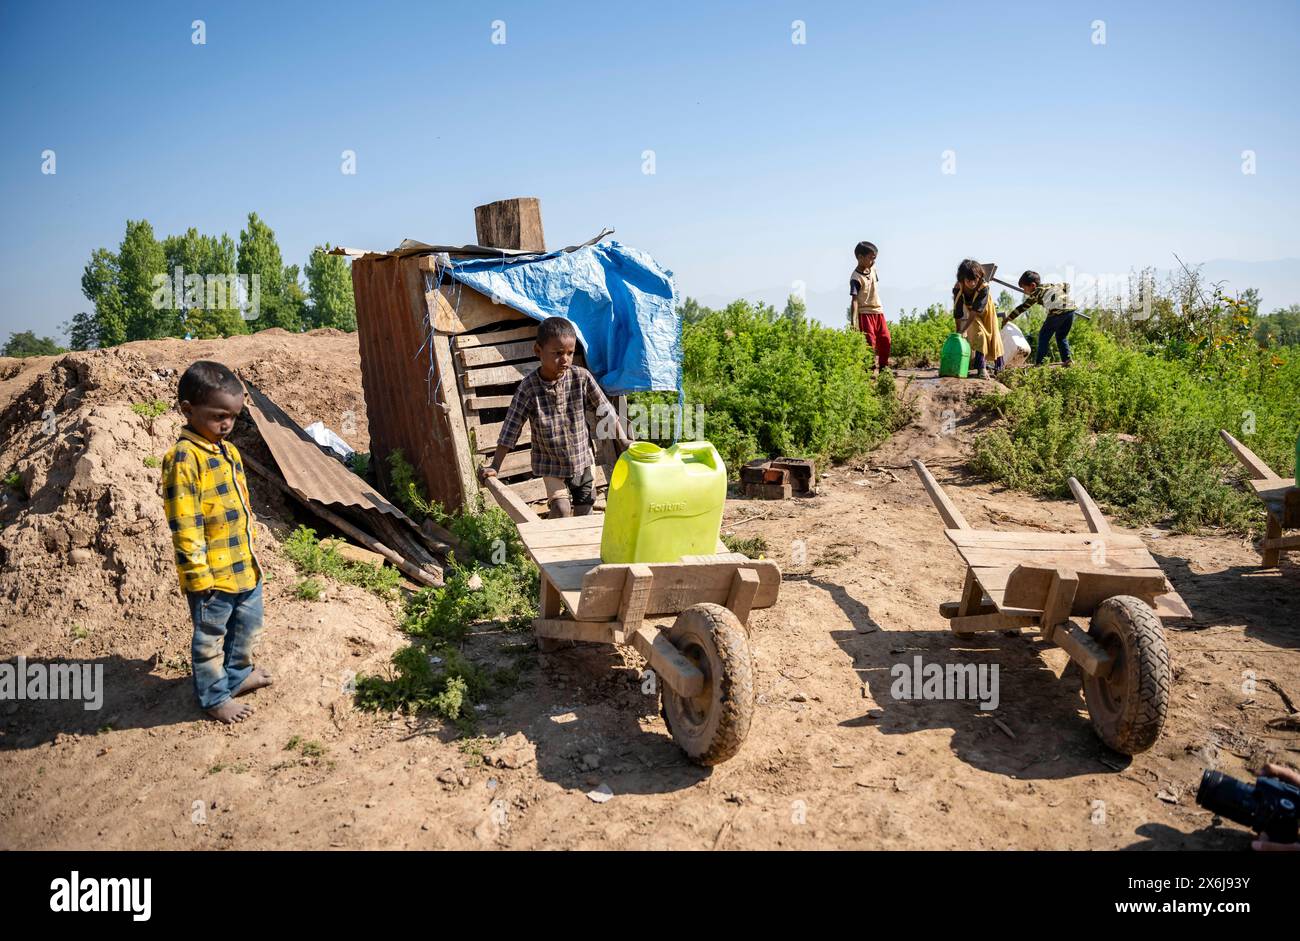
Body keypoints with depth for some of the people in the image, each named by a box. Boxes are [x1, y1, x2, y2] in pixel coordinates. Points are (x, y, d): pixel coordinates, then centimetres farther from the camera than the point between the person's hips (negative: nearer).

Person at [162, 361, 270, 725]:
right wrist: (198, 575, -20)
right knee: (210, 637, 10)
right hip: (212, 574, -8)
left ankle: (238, 674, 46)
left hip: (244, 565, 9)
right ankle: (214, 697, 27)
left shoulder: (228, 450, 8)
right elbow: (184, 524, -21)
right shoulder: (184, 458, -20)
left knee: (248, 625, 25)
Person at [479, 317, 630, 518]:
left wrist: (622, 440, -5)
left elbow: (605, 410, -3)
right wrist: (495, 466, -17)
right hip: (551, 464, -2)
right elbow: (510, 429, -15)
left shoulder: (582, 377, -14)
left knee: (584, 510, 8)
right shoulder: (529, 387, -18)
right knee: (561, 510, -12)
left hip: (582, 458, 2)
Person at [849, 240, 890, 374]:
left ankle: (883, 366, 20)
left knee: (885, 339, 8)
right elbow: (854, 300, -23)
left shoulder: (872, 268, 6)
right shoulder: (856, 278, -17)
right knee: (870, 342, -8)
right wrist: (854, 322, -29)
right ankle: (870, 369, -1)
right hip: (865, 313, -8)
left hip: (878, 311, 8)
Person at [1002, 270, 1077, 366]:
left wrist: (1008, 318, 17)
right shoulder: (1050, 285, 28)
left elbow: (1022, 307, 11)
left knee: (1044, 336, 5)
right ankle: (1067, 359, 8)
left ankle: (1039, 362, 3)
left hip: (1057, 312, -7)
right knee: (1061, 336, 21)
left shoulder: (1036, 292, 8)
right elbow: (1066, 286, 35)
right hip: (1071, 309, 7)